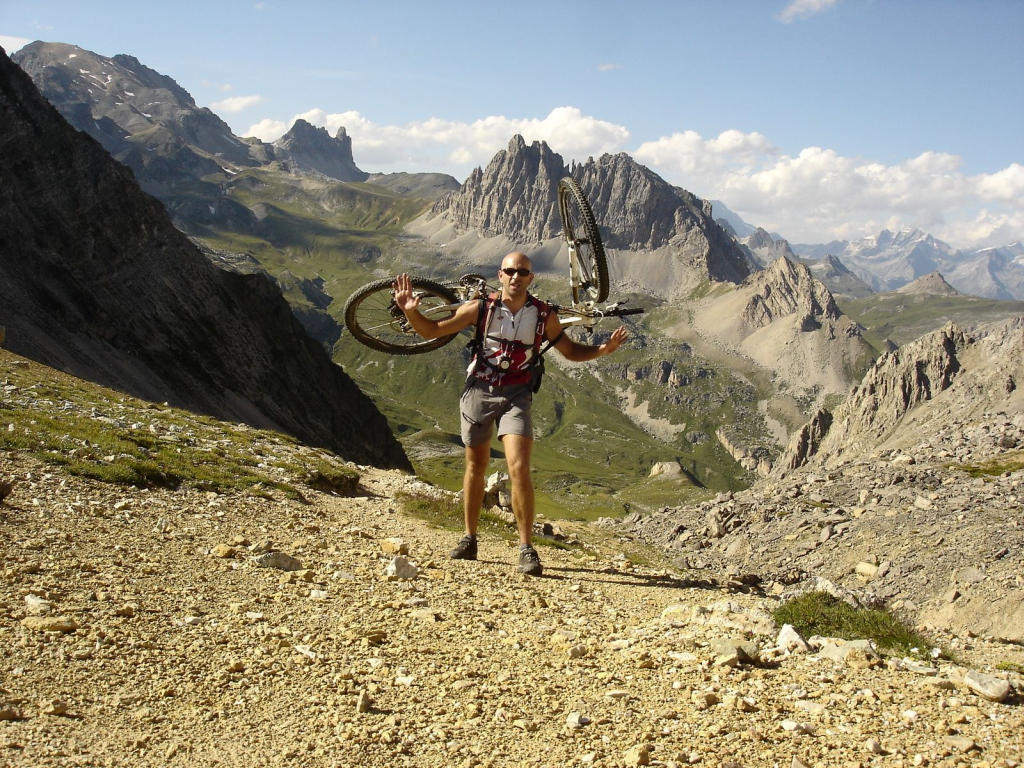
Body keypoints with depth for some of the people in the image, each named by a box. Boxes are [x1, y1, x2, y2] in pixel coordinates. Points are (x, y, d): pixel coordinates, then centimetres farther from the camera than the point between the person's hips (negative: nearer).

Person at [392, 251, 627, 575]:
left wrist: (604, 348, -6)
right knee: (476, 466, 12)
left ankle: (526, 549, -7)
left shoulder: (544, 315, -2)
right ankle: (469, 540, 28)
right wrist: (411, 312, -19)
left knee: (519, 469, -16)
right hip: (478, 391, 1)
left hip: (516, 396, -1)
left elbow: (571, 351, 11)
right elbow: (432, 331, 0)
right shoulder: (481, 308, -5)